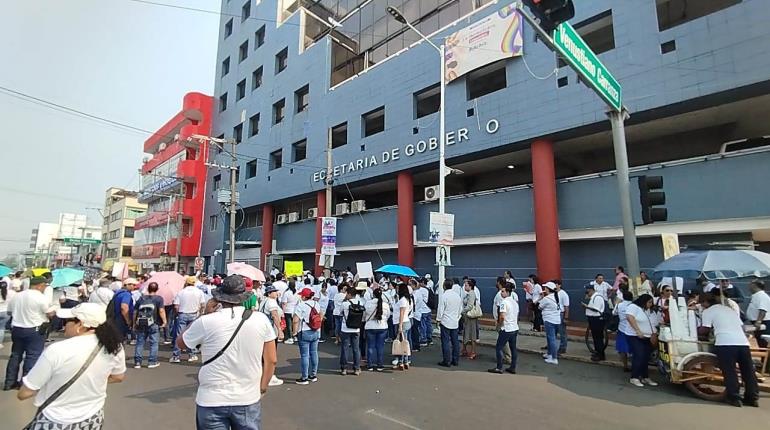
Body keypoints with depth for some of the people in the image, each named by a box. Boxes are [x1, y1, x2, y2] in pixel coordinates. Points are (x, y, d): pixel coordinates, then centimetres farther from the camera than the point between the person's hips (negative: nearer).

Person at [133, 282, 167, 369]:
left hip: (141, 324, 4)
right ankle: (152, 362, 8)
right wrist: (164, 321, -3)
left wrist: (134, 324, 20)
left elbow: (135, 312, 12)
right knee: (154, 343, 5)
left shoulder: (141, 298, 12)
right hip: (153, 324, -3)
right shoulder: (159, 298, 0)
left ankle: (137, 362, 14)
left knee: (140, 343, 12)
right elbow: (161, 311, -10)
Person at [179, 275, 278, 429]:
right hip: (249, 399, 1)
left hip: (212, 401, -1)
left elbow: (180, 344, 7)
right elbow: (271, 360, -3)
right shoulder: (261, 320, -9)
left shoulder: (206, 321, -13)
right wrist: (262, 388, 11)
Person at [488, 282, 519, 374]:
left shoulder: (504, 302, -17)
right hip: (515, 328, 8)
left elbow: (502, 316, -25)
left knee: (498, 348, 1)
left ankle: (499, 368, 4)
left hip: (506, 329, -8)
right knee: (513, 348, 15)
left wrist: (499, 325, -10)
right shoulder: (515, 302, 10)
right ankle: (513, 368, 21)